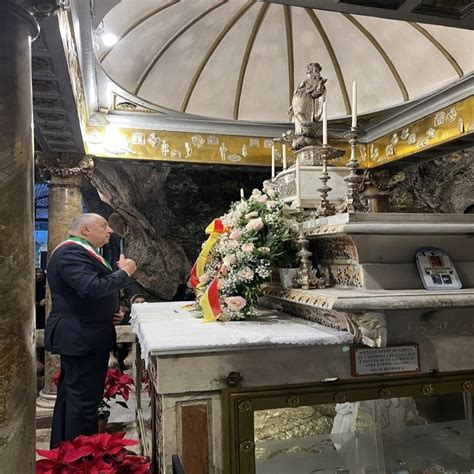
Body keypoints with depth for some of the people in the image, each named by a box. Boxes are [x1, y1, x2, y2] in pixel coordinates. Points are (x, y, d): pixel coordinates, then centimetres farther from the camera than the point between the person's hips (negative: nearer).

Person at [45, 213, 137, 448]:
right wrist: (124, 272, -19)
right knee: (83, 399, -4)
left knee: (69, 396, 18)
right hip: (82, 338, -11)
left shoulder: (79, 251, 17)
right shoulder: (71, 252, -18)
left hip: (77, 337, 11)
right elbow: (92, 288, -30)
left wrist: (111, 309, 15)